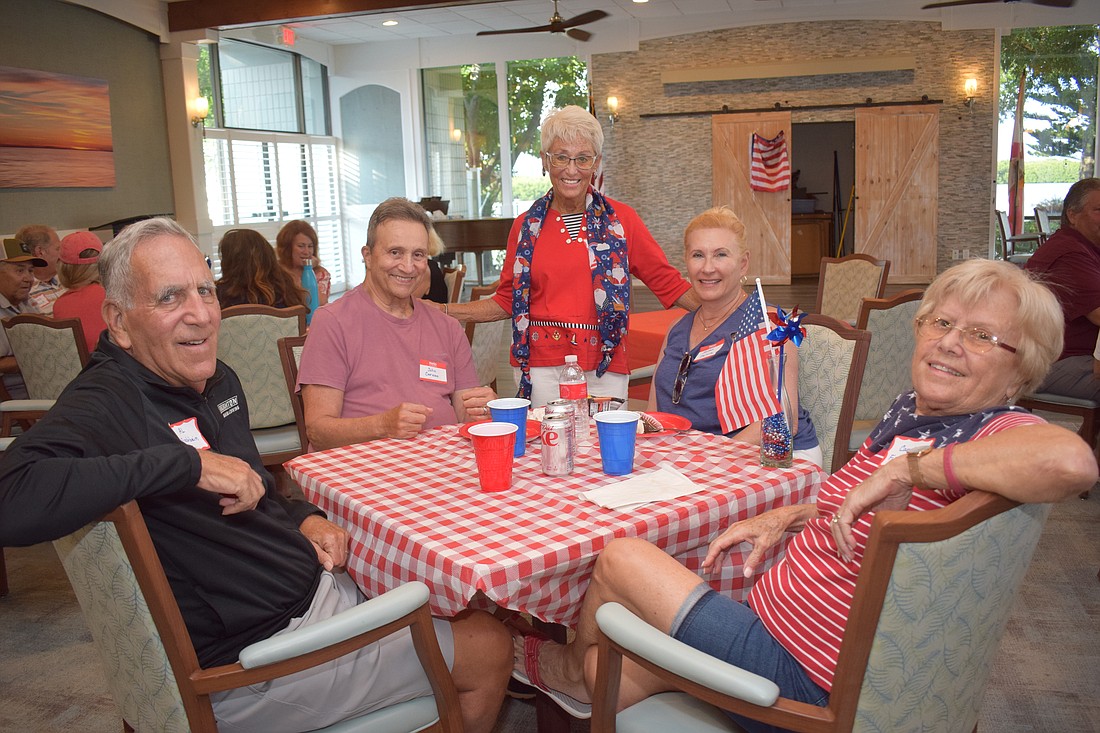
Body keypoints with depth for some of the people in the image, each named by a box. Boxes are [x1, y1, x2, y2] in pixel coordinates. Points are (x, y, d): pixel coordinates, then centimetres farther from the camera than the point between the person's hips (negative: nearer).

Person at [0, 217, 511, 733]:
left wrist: (301, 517, 0)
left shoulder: (218, 381, 6)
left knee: (474, 618, 22)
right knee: (487, 651, 1)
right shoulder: (106, 405, -22)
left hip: (317, 588, 9)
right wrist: (189, 464, -36)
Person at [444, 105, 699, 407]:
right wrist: (441, 310, 3)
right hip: (541, 367, 1)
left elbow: (667, 281, 7)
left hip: (604, 369, 0)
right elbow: (506, 300, 12)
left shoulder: (620, 220, 3)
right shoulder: (527, 225, 7)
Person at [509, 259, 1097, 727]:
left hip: (806, 683, -7)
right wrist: (787, 518, 8)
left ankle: (569, 666, 37)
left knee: (622, 557, 5)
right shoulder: (908, 412, 5)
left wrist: (908, 467, -36)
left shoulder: (994, 431, -22)